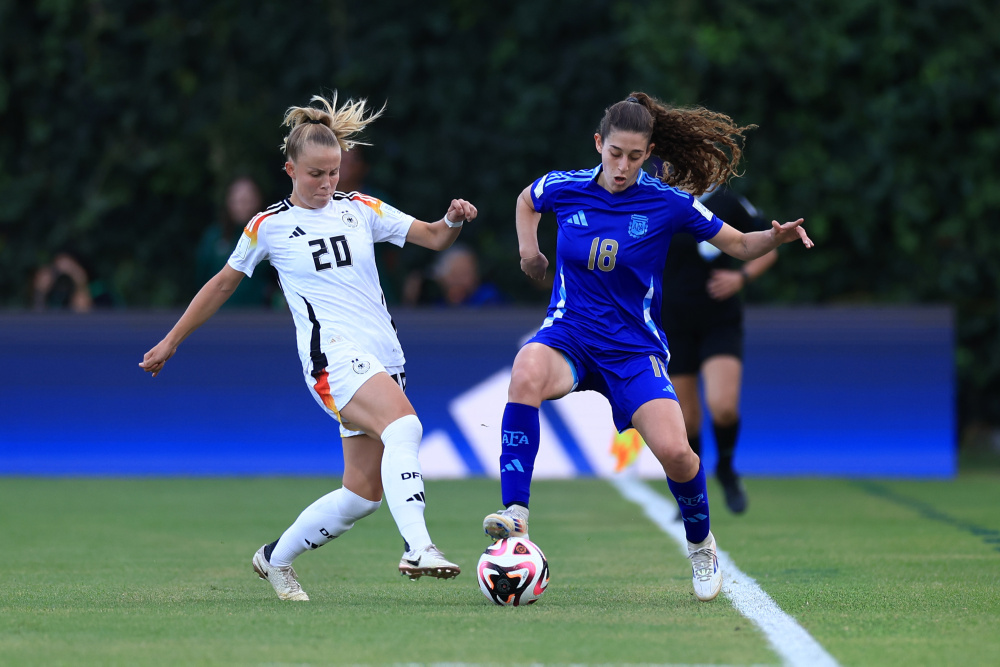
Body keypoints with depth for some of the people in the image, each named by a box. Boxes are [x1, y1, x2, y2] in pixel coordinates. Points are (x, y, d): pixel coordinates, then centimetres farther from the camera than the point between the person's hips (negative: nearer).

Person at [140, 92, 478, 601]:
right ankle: (417, 547, -46)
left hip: (383, 358, 5)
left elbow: (433, 237, 10)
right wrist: (170, 343, 19)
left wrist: (453, 220, -13)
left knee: (363, 493, 5)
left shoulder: (360, 210, 12)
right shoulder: (268, 227, 4)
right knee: (404, 426, -33)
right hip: (332, 353, -5)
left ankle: (276, 558, 25)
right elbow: (222, 284, 15)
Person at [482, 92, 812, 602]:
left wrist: (778, 237, -18)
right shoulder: (563, 189, -2)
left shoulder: (669, 204, -7)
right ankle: (515, 515, -36)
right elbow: (527, 201, 24)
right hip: (568, 335, 1)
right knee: (526, 372, -36)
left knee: (674, 451, -20)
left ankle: (700, 542, 13)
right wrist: (527, 251, 10)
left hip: (633, 349, -1)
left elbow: (738, 245, 1)